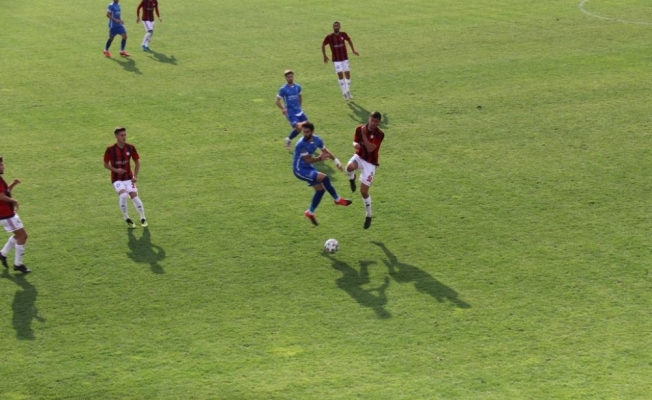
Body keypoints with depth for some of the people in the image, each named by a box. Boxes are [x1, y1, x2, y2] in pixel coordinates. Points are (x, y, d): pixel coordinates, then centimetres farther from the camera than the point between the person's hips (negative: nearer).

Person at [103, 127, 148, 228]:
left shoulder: (130, 148, -3)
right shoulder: (110, 150, -10)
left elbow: (137, 162, 8)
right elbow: (105, 164, -1)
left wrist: (135, 176, -2)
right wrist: (115, 170, -18)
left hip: (129, 178, 2)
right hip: (117, 178, -2)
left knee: (134, 196, -12)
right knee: (123, 195, -25)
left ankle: (143, 219, 8)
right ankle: (127, 218, -4)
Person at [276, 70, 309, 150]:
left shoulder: (297, 87, 6)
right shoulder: (283, 89, -10)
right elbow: (277, 101, -7)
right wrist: (283, 109, -21)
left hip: (298, 111, 6)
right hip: (290, 112, -6)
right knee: (298, 128, -19)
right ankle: (289, 140, 6)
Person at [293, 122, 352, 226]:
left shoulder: (317, 140, -4)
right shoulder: (301, 144, -28)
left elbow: (325, 151, 12)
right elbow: (307, 160, -23)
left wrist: (335, 160, 2)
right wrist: (320, 158, -34)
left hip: (309, 167, 9)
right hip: (300, 170, -9)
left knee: (320, 189, 10)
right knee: (324, 178, -23)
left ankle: (310, 212, 26)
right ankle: (337, 200, -4)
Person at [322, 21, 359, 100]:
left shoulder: (343, 34, -4)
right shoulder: (329, 37, -11)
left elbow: (349, 40, 16)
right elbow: (323, 45, 3)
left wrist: (353, 51, 15)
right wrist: (324, 56, 4)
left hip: (345, 58, 3)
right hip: (336, 60, -3)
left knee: (347, 74, 5)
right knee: (340, 75, -9)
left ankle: (348, 92, 21)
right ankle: (344, 93, 1)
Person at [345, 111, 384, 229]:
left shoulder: (380, 134, -17)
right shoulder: (360, 128, -6)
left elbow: (370, 149, -25)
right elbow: (355, 141, 5)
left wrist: (364, 135, -30)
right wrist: (356, 144, -20)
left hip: (370, 163, -3)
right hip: (359, 157, 3)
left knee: (364, 191, -4)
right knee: (349, 167, -37)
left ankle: (368, 216, 20)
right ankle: (352, 179, 2)